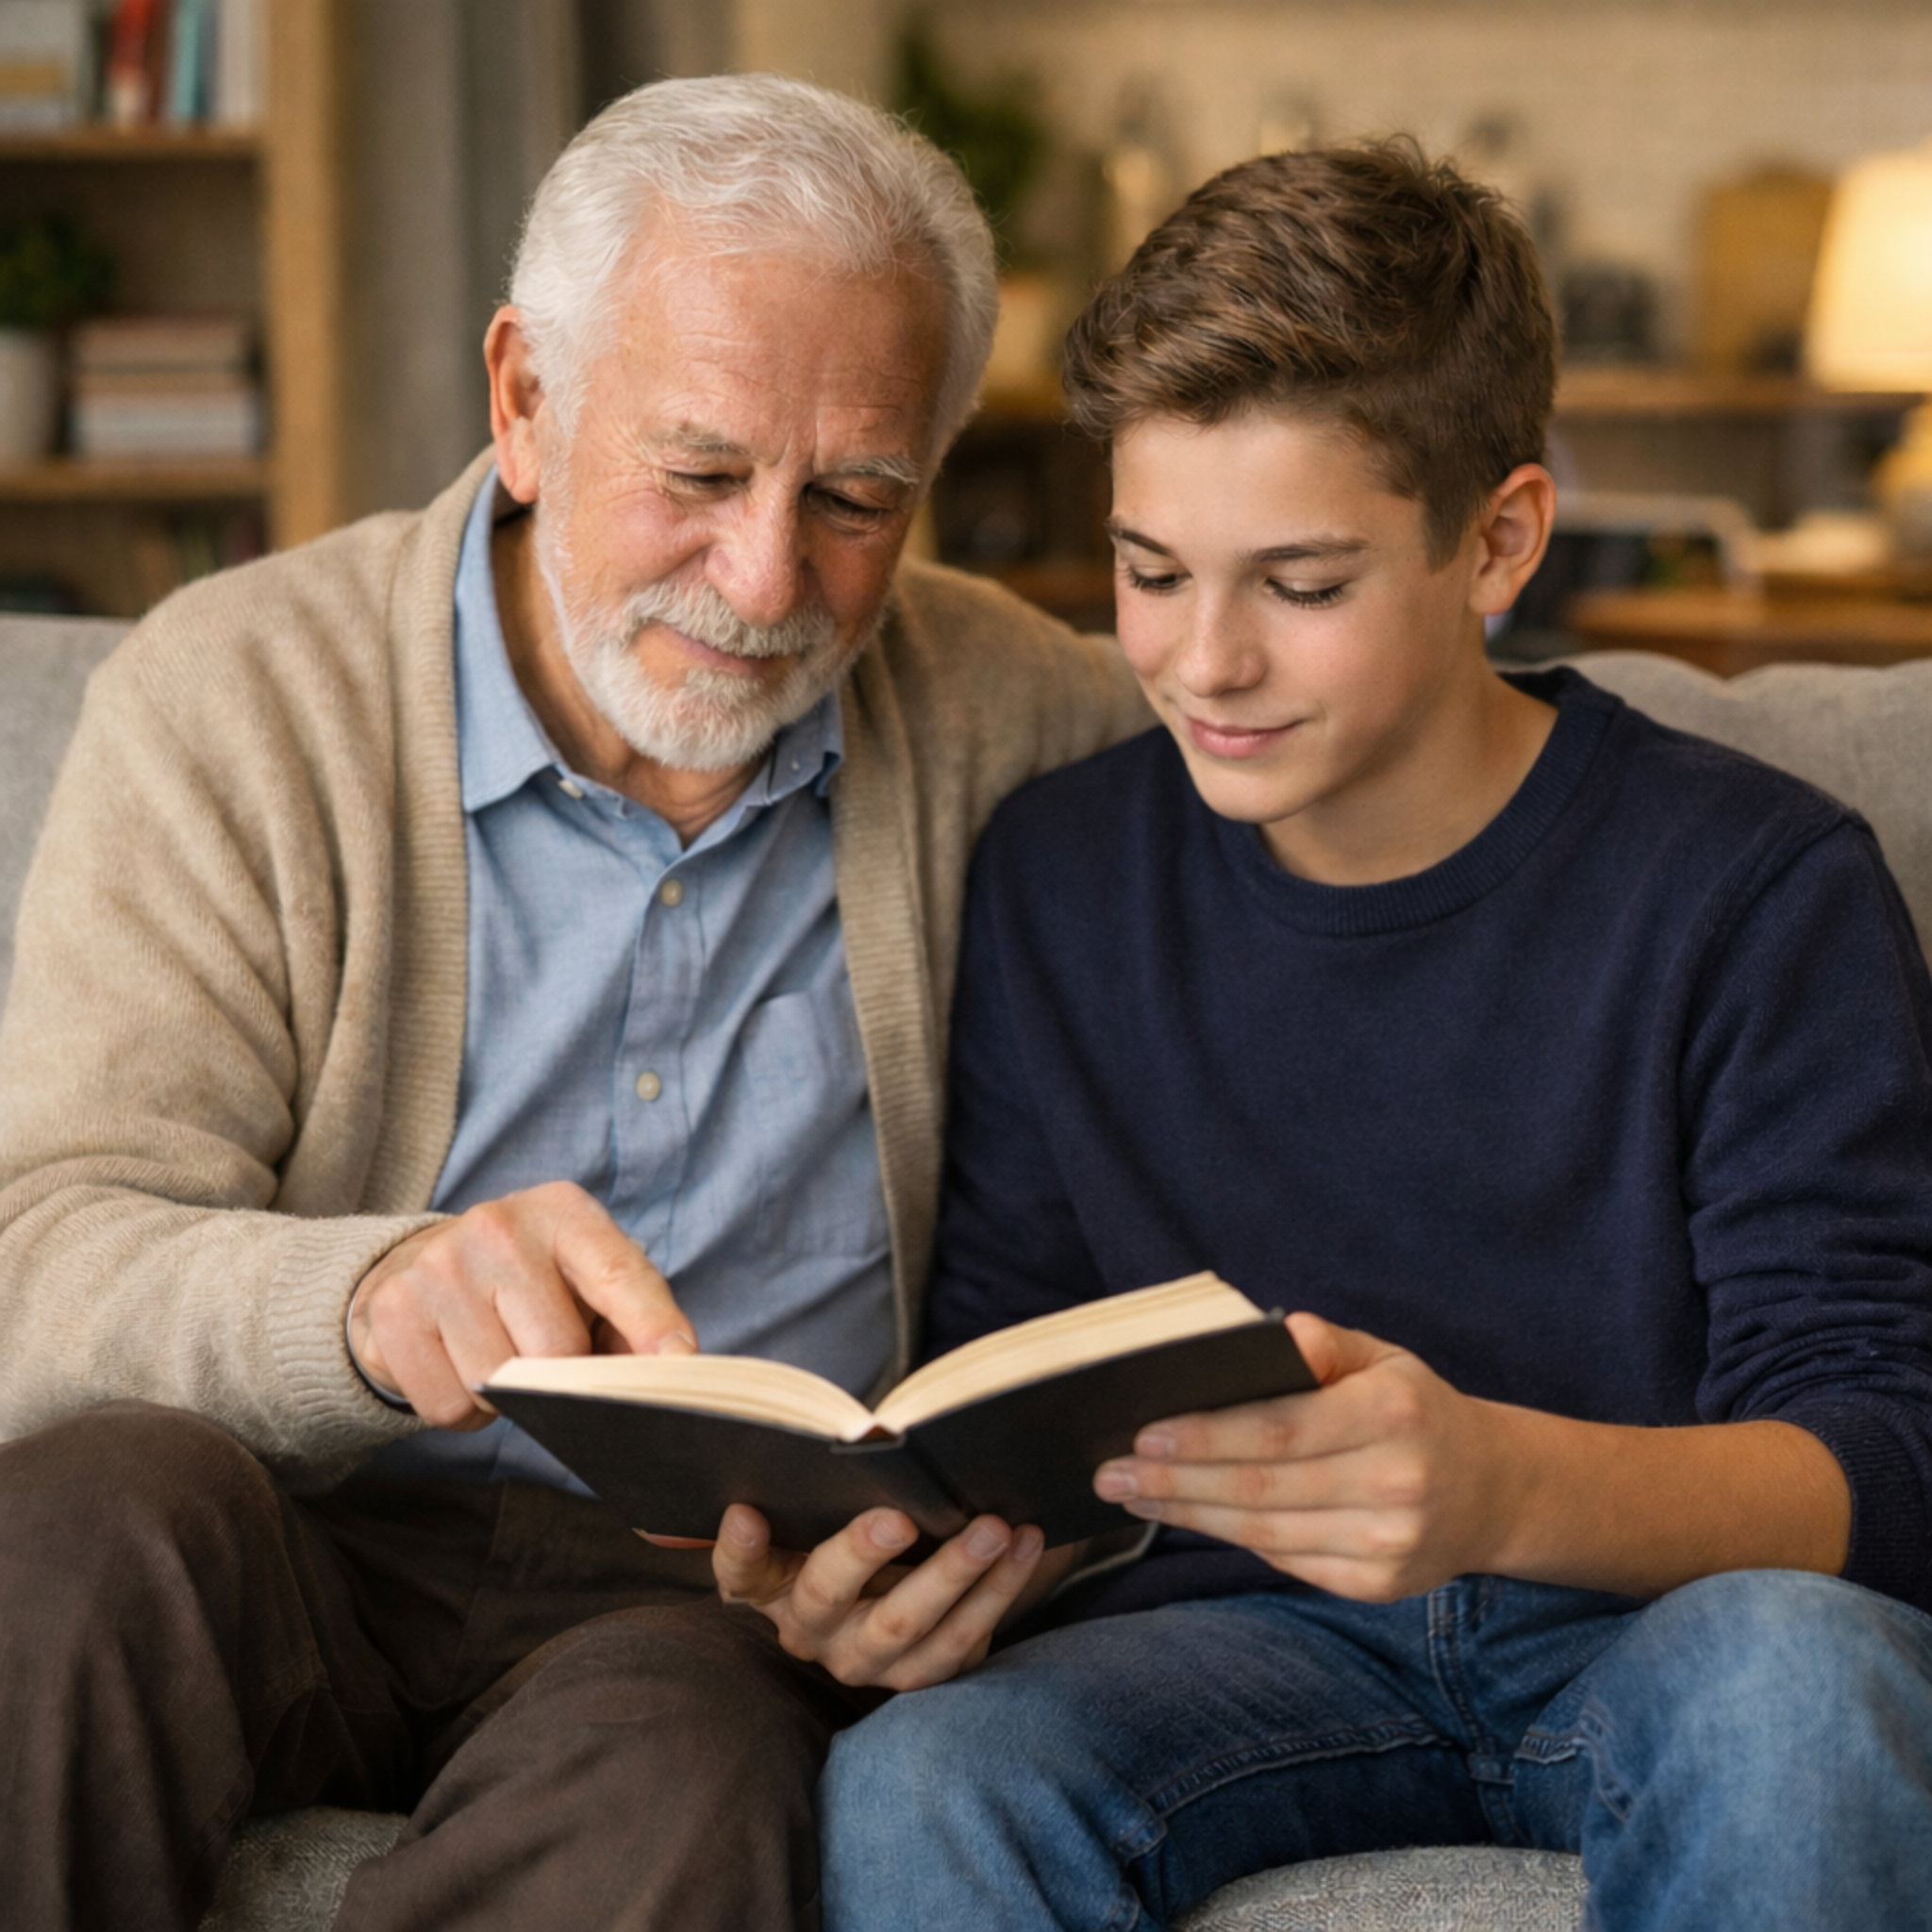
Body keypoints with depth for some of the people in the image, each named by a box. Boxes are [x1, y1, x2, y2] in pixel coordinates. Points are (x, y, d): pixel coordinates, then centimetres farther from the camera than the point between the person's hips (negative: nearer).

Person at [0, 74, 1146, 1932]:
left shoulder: (1014, 727, 5)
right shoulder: (230, 700, -3)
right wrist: (373, 1297, -37)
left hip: (743, 1590, 0)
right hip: (312, 1557, 1)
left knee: (683, 1734, -35)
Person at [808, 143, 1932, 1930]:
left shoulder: (1759, 889, -8)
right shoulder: (1056, 880, 4)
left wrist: (1508, 1485, -37)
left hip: (1671, 1619, -1)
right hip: (1246, 1643, 2)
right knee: (915, 1777, -30)